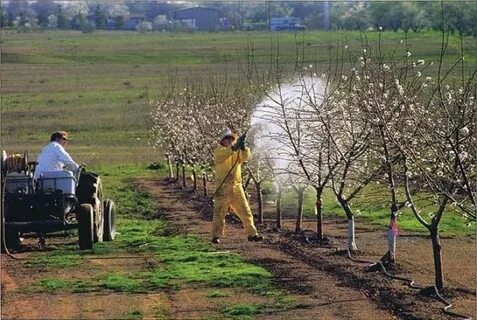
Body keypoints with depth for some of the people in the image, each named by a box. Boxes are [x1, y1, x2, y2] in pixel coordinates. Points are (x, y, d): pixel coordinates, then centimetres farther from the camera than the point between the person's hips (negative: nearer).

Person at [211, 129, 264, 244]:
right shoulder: (219, 150, 6)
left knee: (245, 211, 6)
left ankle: (252, 234, 11)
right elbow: (221, 156, -19)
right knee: (220, 212, -7)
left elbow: (245, 157, -4)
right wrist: (234, 147, -32)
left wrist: (243, 147, -26)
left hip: (237, 187, 4)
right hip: (223, 187, -4)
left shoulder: (238, 152, 18)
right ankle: (216, 236, -6)